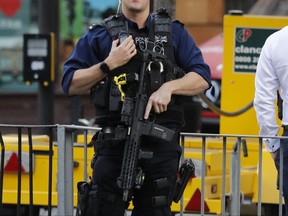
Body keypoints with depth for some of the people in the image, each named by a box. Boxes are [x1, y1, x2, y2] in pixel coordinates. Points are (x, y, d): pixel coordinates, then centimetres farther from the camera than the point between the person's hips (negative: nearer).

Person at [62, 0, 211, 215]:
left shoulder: (174, 32, 12)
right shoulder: (99, 35, 7)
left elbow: (203, 78, 7)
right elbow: (70, 85, 3)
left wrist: (169, 87, -10)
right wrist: (109, 64, -9)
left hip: (161, 145, 1)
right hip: (114, 144, -1)